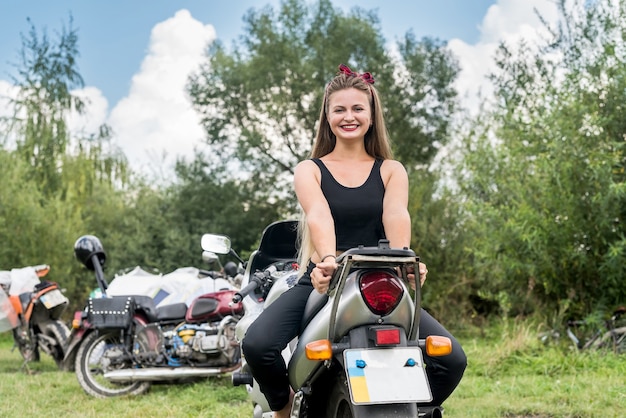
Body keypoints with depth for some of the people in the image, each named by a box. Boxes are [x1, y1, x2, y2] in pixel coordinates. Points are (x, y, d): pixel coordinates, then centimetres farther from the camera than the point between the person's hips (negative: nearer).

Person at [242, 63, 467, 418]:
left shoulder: (391, 170, 12)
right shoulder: (310, 170, 9)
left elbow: (396, 215, -10)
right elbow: (319, 216, -13)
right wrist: (328, 260, -35)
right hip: (322, 282, -1)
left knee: (452, 360, -19)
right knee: (257, 345, -27)